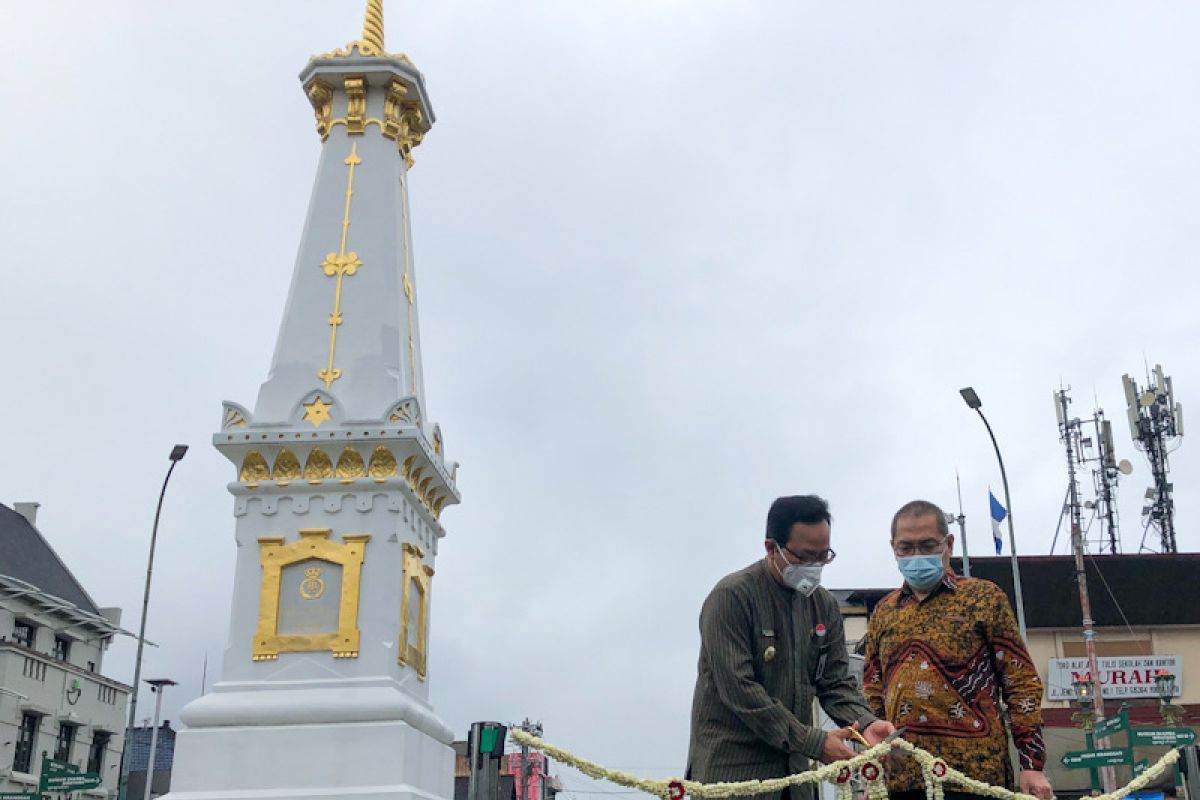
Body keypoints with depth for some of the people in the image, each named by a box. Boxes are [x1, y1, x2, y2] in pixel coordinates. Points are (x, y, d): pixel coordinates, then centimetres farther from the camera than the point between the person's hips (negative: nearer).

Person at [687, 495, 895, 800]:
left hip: (793, 766, 6)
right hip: (732, 767, -6)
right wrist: (814, 742, -20)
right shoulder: (732, 596, -13)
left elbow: (836, 681, 9)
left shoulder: (824, 604, 8)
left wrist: (865, 723, -13)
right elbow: (739, 690, -20)